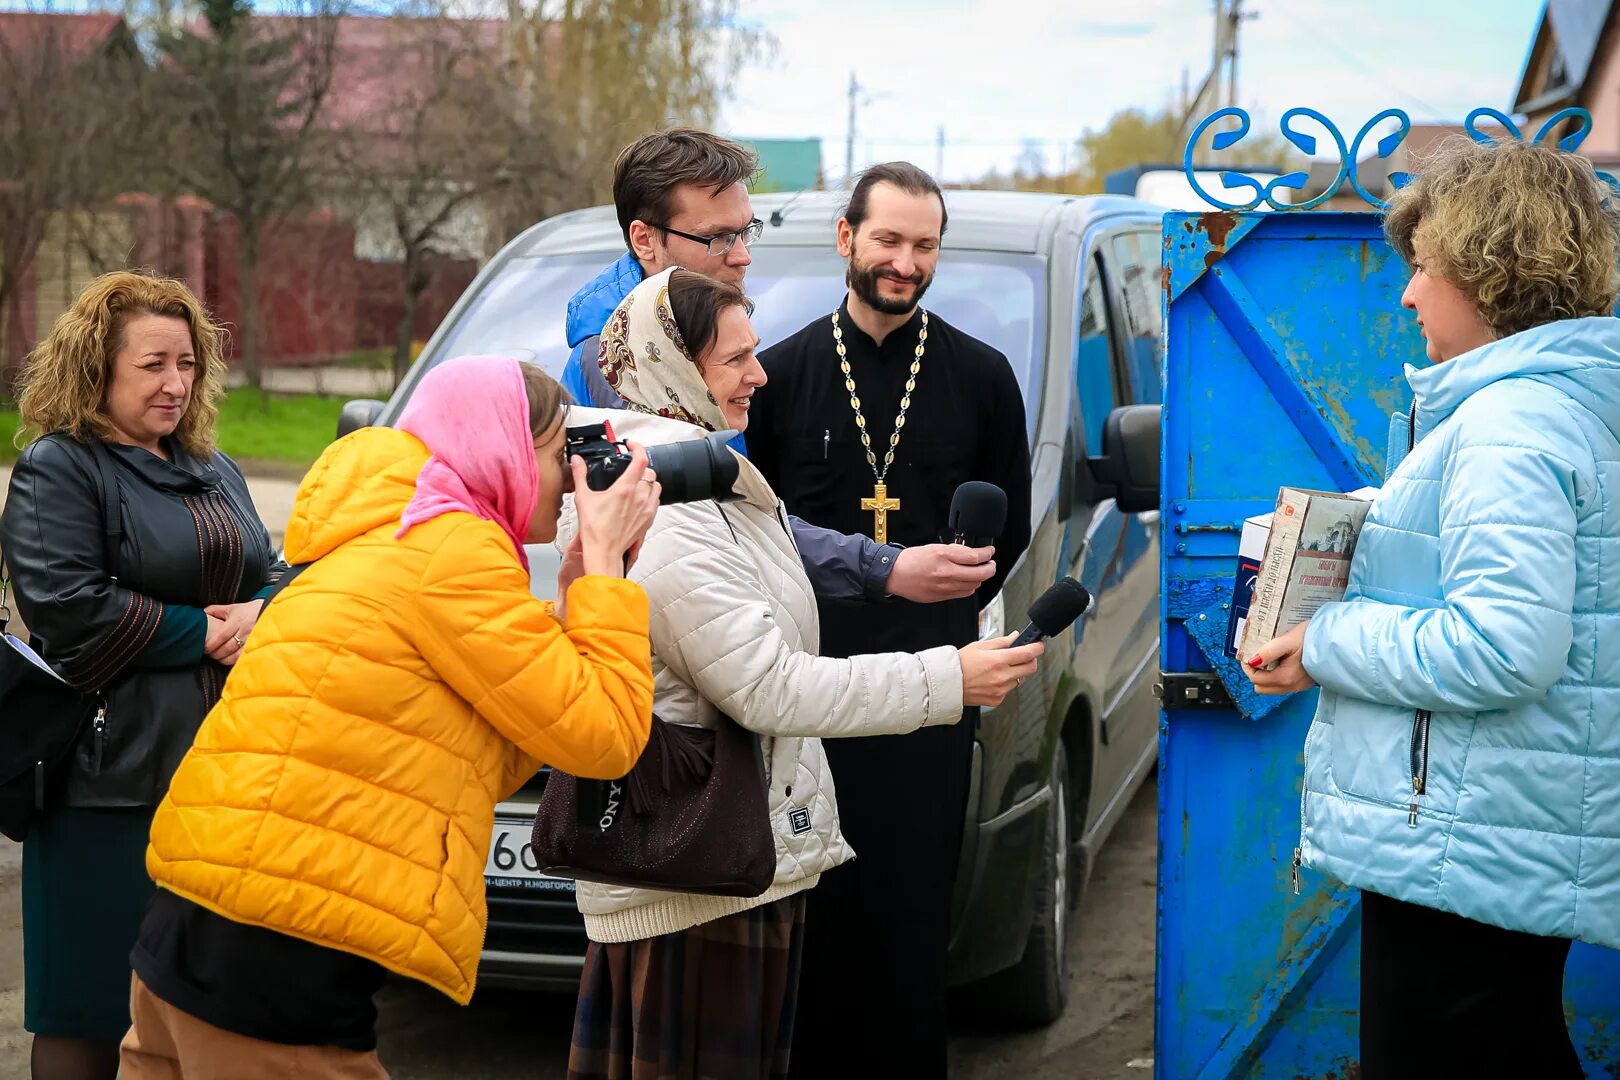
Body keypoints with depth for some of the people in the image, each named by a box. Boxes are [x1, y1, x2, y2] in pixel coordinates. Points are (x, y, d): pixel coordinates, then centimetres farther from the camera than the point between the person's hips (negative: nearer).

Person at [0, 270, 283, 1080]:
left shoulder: (212, 470, 19)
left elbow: (270, 574, 20)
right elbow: (68, 612, -17)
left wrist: (264, 617, -5)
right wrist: (207, 632, -12)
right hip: (110, 779, -7)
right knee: (90, 1012, -2)